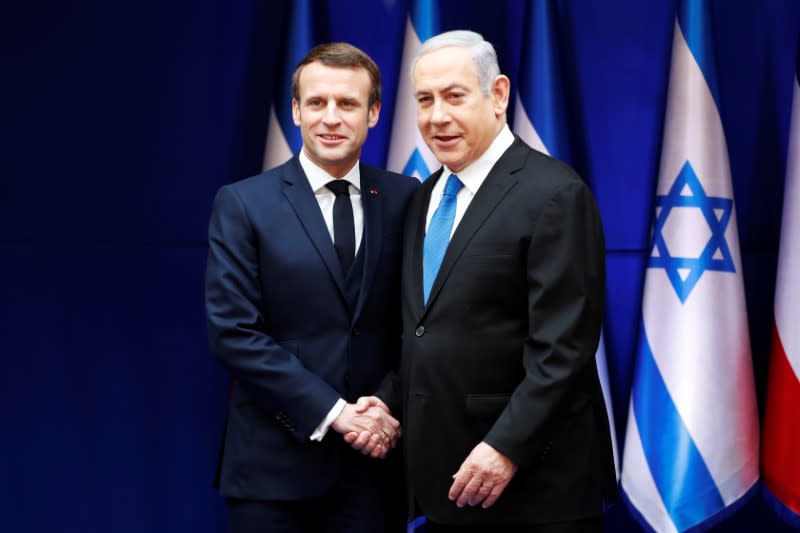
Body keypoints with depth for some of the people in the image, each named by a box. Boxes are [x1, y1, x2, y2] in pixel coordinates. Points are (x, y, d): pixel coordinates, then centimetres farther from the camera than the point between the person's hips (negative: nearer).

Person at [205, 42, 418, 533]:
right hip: (275, 462, -2)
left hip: (375, 460, 2)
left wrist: (392, 407, -10)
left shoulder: (405, 199, 5)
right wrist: (335, 413, -14)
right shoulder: (243, 205, -2)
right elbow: (234, 331, -9)